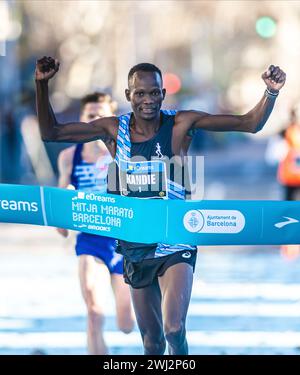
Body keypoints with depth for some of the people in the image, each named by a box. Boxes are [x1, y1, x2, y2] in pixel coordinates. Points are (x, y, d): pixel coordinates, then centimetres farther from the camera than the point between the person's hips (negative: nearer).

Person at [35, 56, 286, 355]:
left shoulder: (179, 124, -9)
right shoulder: (115, 128, -2)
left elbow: (250, 124, -10)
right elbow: (50, 133, 3)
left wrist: (271, 94, -27)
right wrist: (42, 86, -9)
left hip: (175, 243, -3)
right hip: (135, 248, 3)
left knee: (174, 330, -22)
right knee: (152, 342, 13)